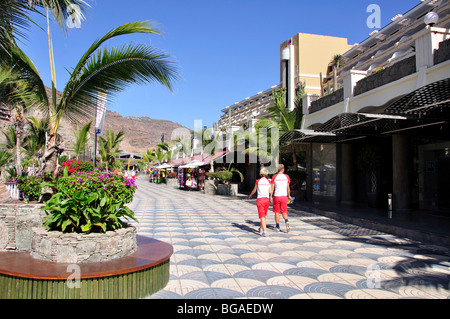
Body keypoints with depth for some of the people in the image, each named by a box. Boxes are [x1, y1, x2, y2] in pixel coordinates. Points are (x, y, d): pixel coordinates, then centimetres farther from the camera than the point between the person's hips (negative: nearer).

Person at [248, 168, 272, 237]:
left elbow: (254, 190, 12)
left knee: (262, 216, -4)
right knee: (263, 215, 20)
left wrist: (250, 195, 29)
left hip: (260, 199, -3)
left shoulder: (258, 181, 1)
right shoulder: (268, 182, 5)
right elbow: (270, 191, -4)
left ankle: (265, 231, -14)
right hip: (267, 199, 3)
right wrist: (270, 198, 13)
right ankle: (261, 229, 33)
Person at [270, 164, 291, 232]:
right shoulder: (286, 177, 2)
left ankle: (278, 227, 14)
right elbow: (288, 188, 5)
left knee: (277, 212, 10)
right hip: (284, 196, 2)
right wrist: (289, 196, 17)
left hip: (276, 196, -2)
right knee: (284, 212, 10)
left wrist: (271, 196, 3)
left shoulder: (274, 177, -5)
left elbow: (272, 188, -4)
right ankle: (287, 222, -16)